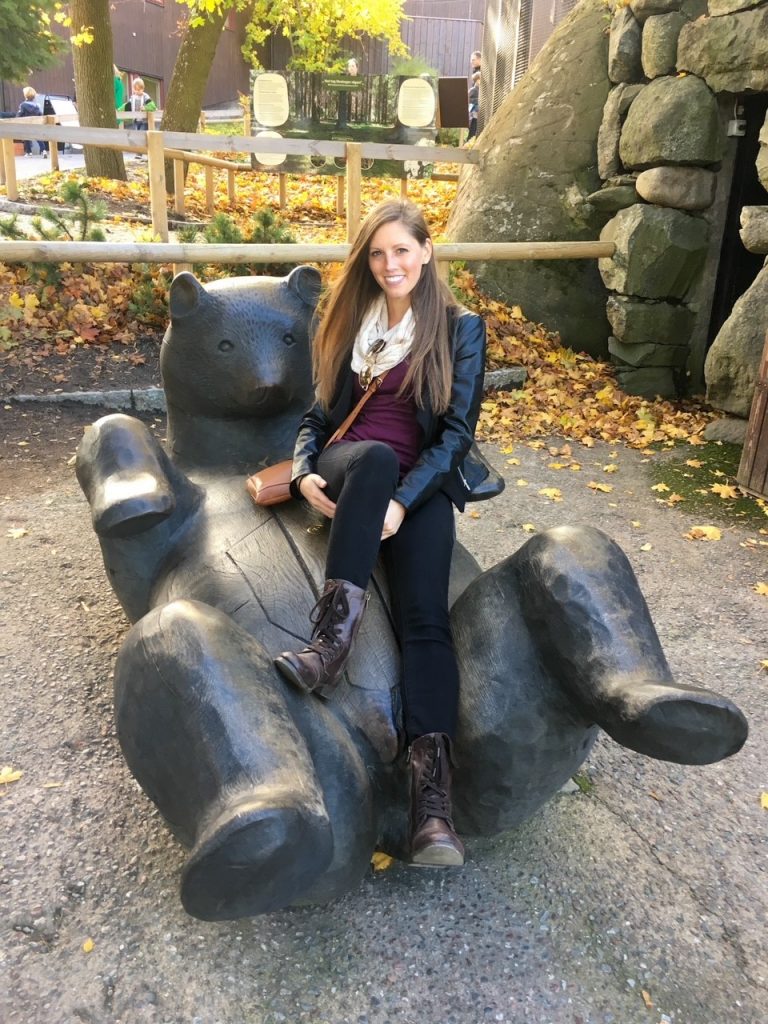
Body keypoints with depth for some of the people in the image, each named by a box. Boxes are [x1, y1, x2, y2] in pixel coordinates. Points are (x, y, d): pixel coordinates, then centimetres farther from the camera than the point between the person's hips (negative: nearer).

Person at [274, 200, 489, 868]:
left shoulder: (461, 328, 7)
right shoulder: (350, 321, 17)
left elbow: (457, 432, -1)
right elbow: (318, 414, 15)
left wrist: (402, 500, -17)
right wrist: (305, 472, -8)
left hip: (421, 483, -2)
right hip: (352, 466, 2)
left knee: (426, 615, -26)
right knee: (376, 454, -37)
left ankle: (433, 788, -38)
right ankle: (333, 640, -45)